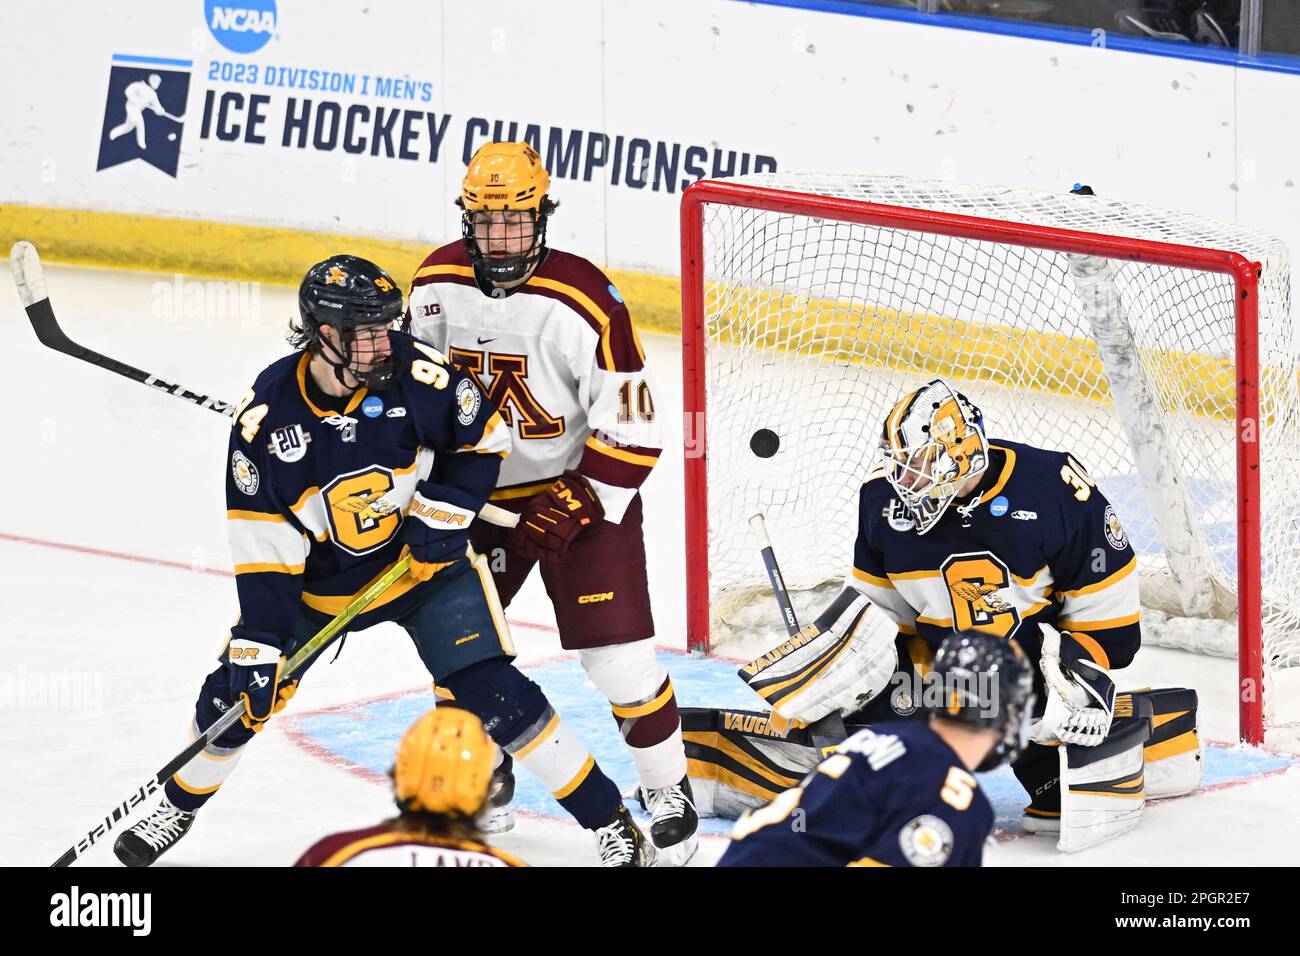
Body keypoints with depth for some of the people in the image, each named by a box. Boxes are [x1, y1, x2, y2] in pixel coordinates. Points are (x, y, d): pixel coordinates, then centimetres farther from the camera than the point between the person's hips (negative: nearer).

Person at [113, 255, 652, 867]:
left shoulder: (415, 373, -22)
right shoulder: (267, 415, -21)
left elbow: (483, 441, -2)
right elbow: (261, 544, -17)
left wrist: (443, 512, -16)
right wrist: (258, 644, -21)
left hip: (425, 564, -1)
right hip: (317, 581, 1)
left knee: (493, 694, -15)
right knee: (237, 694, 1)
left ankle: (609, 822, -4)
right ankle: (179, 808, 31)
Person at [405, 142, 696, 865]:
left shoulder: (585, 301, -23)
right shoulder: (438, 284, -7)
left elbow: (633, 425, -20)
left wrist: (580, 503, -23)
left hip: (583, 488, -5)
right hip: (479, 492, 5)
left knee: (619, 651, -9)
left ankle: (669, 791, 10)